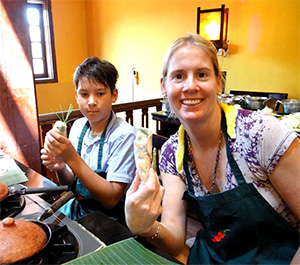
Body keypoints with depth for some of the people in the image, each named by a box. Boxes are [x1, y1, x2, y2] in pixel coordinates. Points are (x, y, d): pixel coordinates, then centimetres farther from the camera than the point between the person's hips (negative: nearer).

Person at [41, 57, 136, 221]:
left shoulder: (124, 134, -20)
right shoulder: (78, 126, -3)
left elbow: (112, 199, -23)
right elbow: (70, 183, 6)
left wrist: (72, 159, -30)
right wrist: (60, 169, -17)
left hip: (109, 217, -5)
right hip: (78, 207, 6)